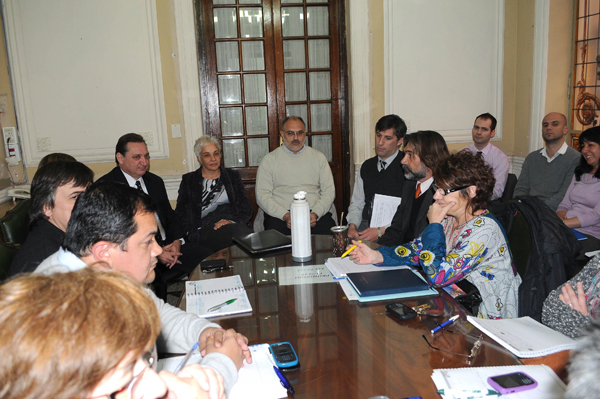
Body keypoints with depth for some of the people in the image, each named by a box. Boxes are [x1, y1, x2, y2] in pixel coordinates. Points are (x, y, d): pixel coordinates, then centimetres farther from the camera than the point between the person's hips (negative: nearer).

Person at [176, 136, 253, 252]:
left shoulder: (233, 176, 22)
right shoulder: (189, 180, 18)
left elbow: (246, 209, 13)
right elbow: (180, 214, 12)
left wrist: (232, 221, -10)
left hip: (233, 225, 3)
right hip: (204, 229, -2)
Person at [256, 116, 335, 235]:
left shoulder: (318, 157, 15)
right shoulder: (269, 160, 9)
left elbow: (329, 190, 11)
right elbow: (262, 195, 2)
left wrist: (316, 214, -8)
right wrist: (285, 216, -12)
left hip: (315, 213, 2)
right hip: (279, 215, -1)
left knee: (331, 233, -27)